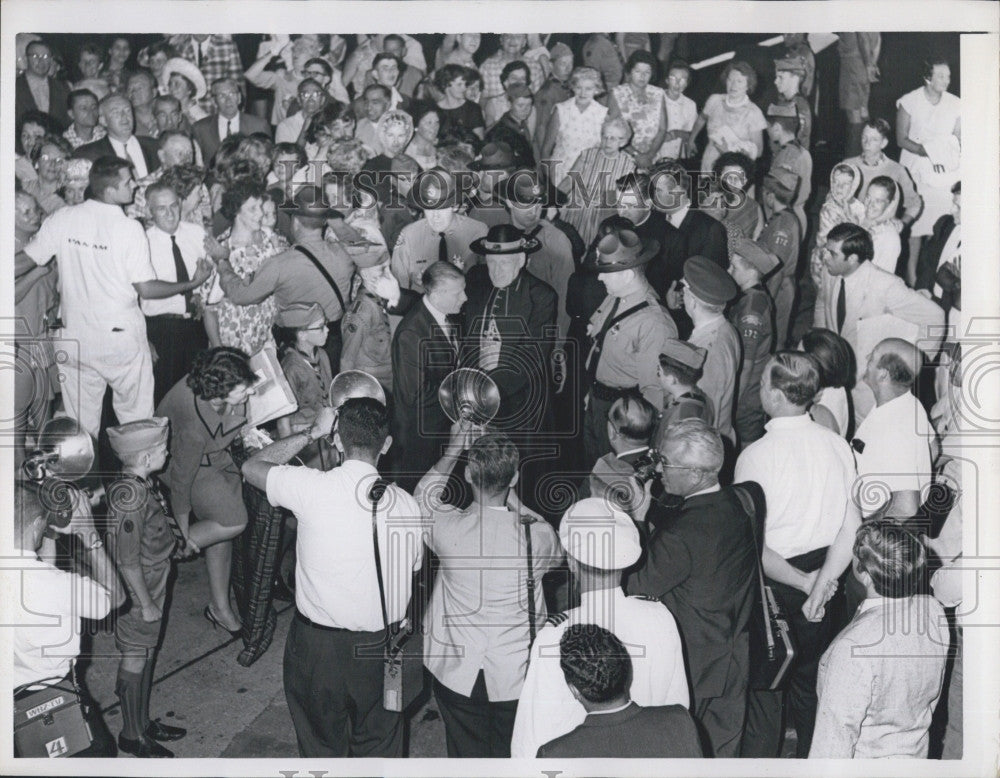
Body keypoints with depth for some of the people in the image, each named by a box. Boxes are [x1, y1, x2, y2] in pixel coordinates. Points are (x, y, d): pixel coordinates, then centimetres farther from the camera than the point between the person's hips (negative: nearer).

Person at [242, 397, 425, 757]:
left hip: (318, 646, -2)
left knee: (322, 746, 19)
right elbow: (412, 569, 3)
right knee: (379, 748, 20)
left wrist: (311, 432, 3)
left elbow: (252, 467, -1)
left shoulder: (313, 488, -19)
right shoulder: (406, 505, -11)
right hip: (381, 648, 2)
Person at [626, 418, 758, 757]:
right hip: (734, 660, 8)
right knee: (722, 748, 24)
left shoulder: (686, 532, -32)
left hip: (694, 666, -7)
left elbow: (637, 586, -22)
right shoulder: (737, 504, -5)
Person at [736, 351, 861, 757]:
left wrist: (803, 582, -12)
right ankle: (811, 758, 40)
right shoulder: (838, 445, -6)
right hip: (823, 571, 6)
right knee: (809, 678, 23)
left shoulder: (756, 455, -21)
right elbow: (851, 529, -6)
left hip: (773, 584, -5)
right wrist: (821, 584, -7)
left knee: (763, 687, 10)